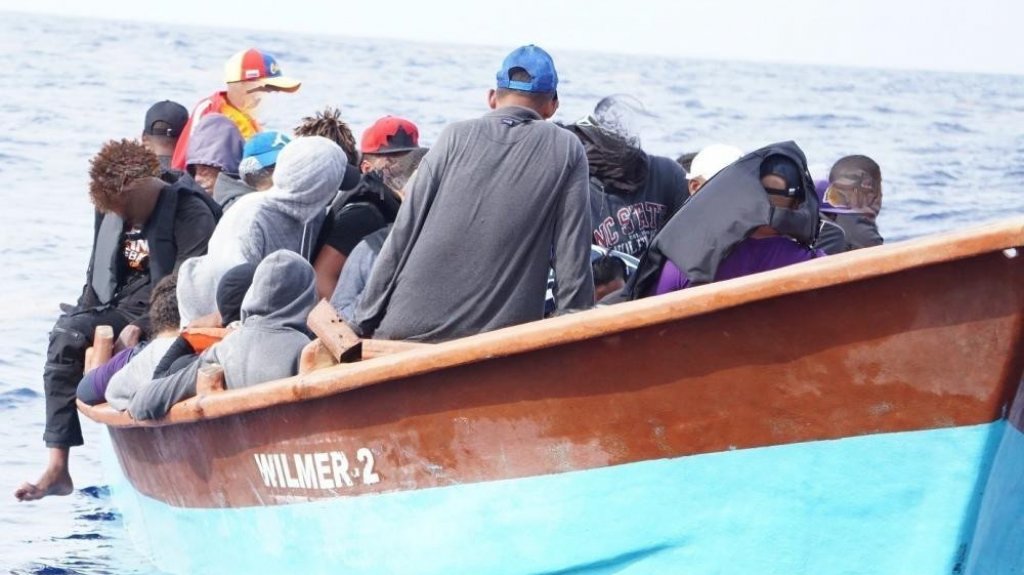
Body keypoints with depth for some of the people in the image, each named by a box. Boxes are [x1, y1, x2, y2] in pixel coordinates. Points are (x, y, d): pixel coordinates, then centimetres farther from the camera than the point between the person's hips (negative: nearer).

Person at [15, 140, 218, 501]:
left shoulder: (191, 214, -11)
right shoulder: (111, 211, 12)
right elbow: (98, 274, 19)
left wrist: (143, 326, -25)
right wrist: (83, 316, 2)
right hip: (119, 309, 6)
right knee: (65, 337, -21)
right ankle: (57, 468, -25)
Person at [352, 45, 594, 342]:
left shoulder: (456, 136, 5)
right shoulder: (568, 152, 4)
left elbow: (402, 235, 3)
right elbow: (573, 261, 0)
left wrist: (365, 322, 7)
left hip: (408, 329, 1)